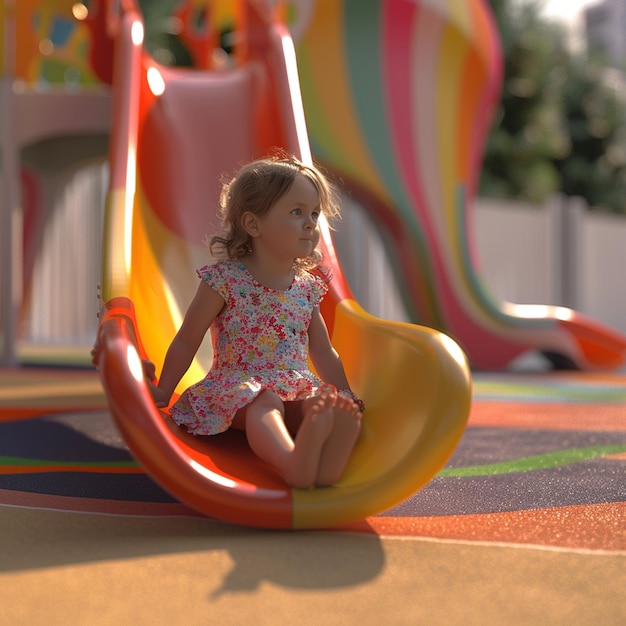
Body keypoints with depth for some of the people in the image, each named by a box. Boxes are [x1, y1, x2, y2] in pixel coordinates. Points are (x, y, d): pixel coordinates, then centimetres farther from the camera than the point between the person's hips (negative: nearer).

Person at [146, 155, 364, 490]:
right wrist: (163, 391, 2)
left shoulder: (307, 287, 14)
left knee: (345, 411, -24)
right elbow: (187, 341, 3)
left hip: (297, 387, 6)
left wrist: (346, 399, 15)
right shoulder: (225, 280, -3)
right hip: (238, 385, -5)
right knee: (264, 403, -39)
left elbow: (322, 353, 22)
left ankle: (329, 465, -55)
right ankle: (291, 462, -70)